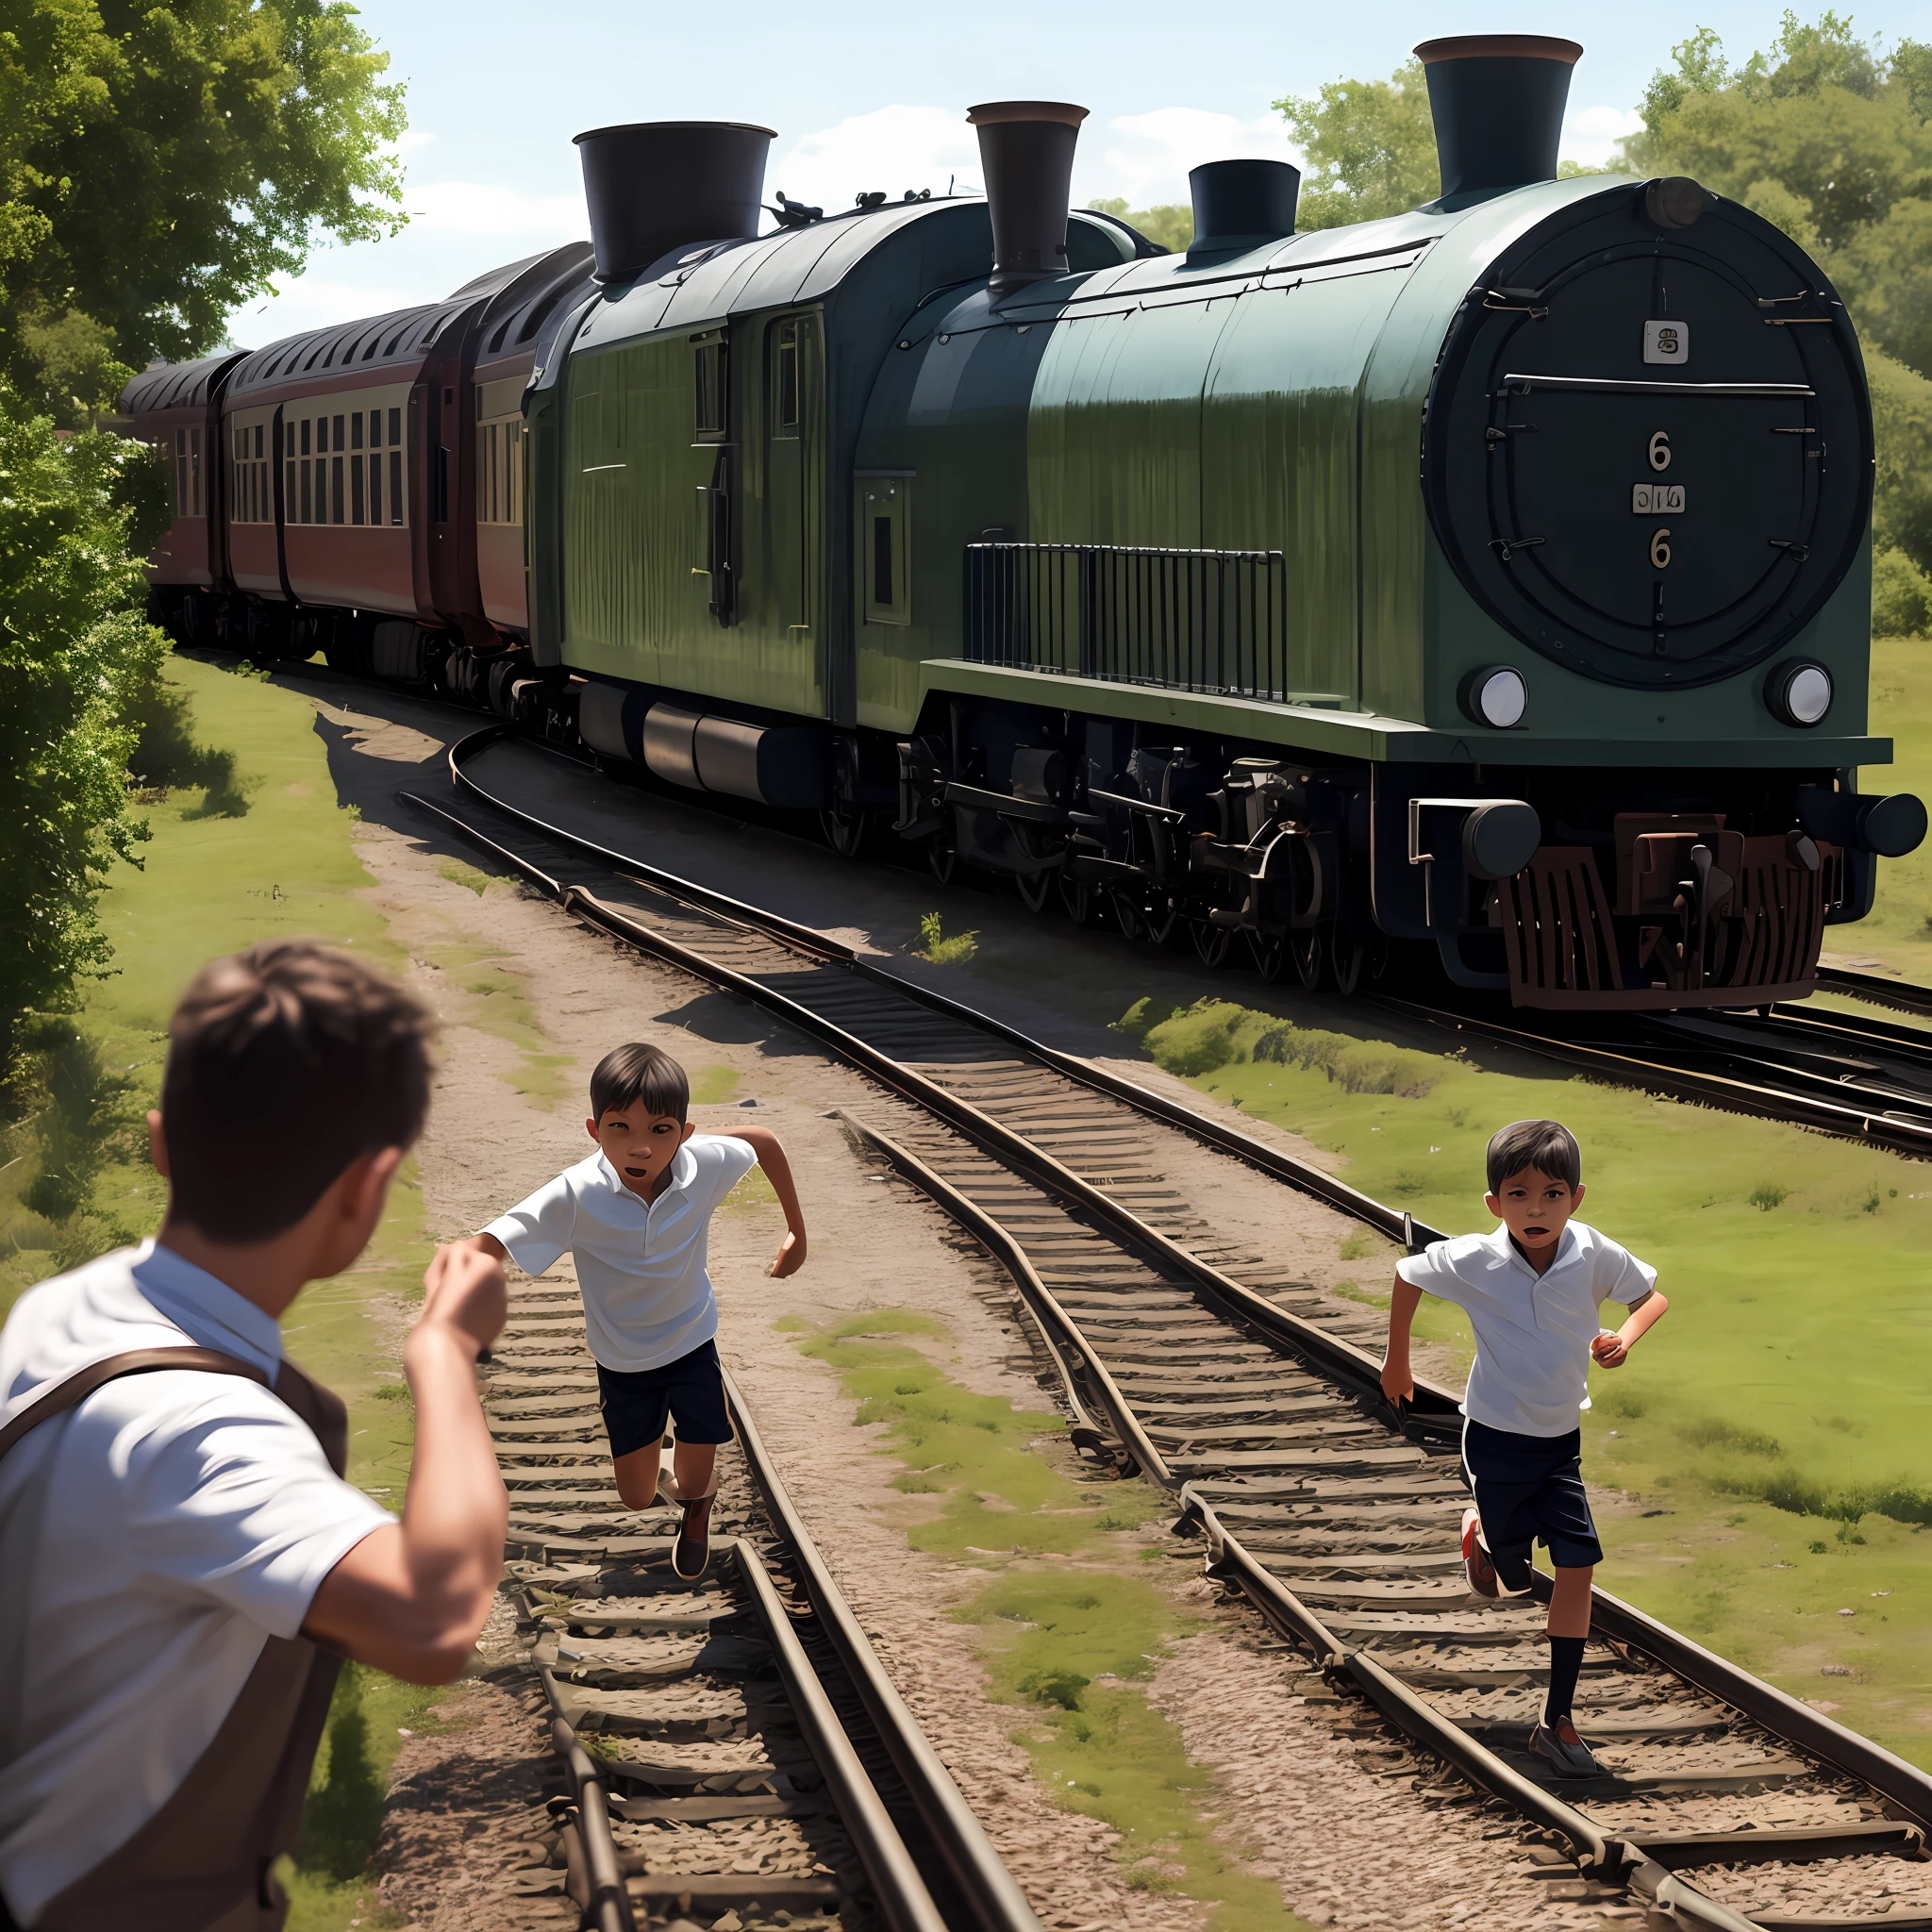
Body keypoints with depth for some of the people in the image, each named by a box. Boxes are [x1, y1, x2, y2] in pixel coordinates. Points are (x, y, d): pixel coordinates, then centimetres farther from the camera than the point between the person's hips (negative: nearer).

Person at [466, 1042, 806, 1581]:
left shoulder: (703, 1164, -25)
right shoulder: (576, 1196, -33)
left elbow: (765, 1142, -4)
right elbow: (491, 1245, -42)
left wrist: (797, 1232, 4)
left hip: (692, 1343, 1)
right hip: (622, 1359, -1)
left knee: (695, 1481, 5)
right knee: (637, 1497, 8)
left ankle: (695, 1513, 45)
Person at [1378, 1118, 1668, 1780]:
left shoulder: (1595, 1256, -15)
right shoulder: (1472, 1261, -19)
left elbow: (1651, 1296, 3)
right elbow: (1407, 1275, 0)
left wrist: (1624, 1338, -19)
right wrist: (1396, 1359, 10)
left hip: (1562, 1440, 2)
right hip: (1496, 1439, -2)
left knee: (1577, 1566, -7)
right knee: (1515, 1582, 9)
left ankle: (1557, 1721, 1)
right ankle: (1481, 1535, 47)